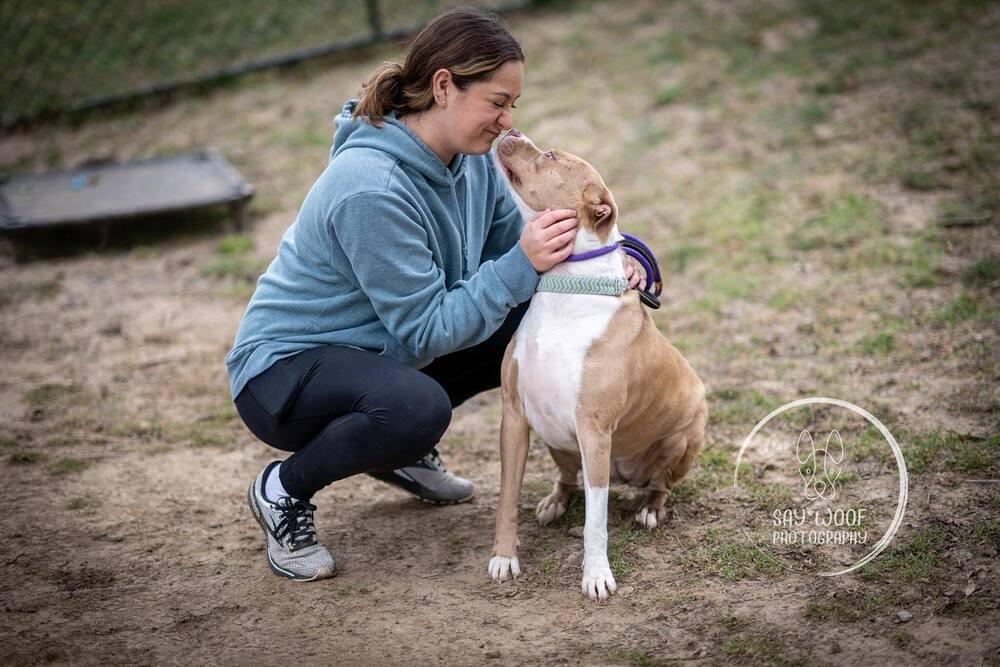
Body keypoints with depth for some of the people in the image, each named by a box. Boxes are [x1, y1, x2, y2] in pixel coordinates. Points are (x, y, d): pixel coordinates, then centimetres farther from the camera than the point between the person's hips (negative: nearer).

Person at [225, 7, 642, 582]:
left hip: (383, 350, 9)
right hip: (284, 369, -8)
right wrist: (521, 266, -32)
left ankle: (402, 447, 13)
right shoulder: (371, 188, -31)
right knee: (417, 406, -38)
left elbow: (514, 241, 4)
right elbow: (426, 332, -27)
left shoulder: (469, 156, -5)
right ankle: (285, 491, -8)